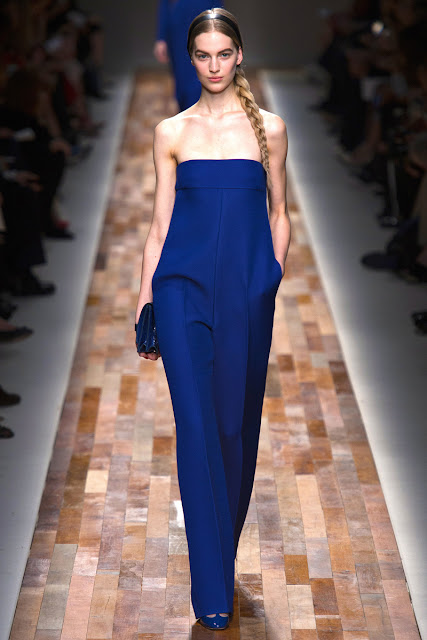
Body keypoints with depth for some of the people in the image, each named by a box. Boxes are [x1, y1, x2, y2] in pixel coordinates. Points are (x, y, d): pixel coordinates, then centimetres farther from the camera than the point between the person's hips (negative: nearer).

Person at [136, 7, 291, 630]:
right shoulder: (171, 131, 6)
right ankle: (212, 586, 1)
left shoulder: (269, 128, 7)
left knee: (238, 422, 9)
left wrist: (272, 279, 3)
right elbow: (160, 223, 7)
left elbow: (279, 215, 12)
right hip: (185, 285, -1)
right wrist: (144, 300, 4)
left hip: (248, 291, 1)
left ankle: (222, 554, 30)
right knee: (197, 424, -6)